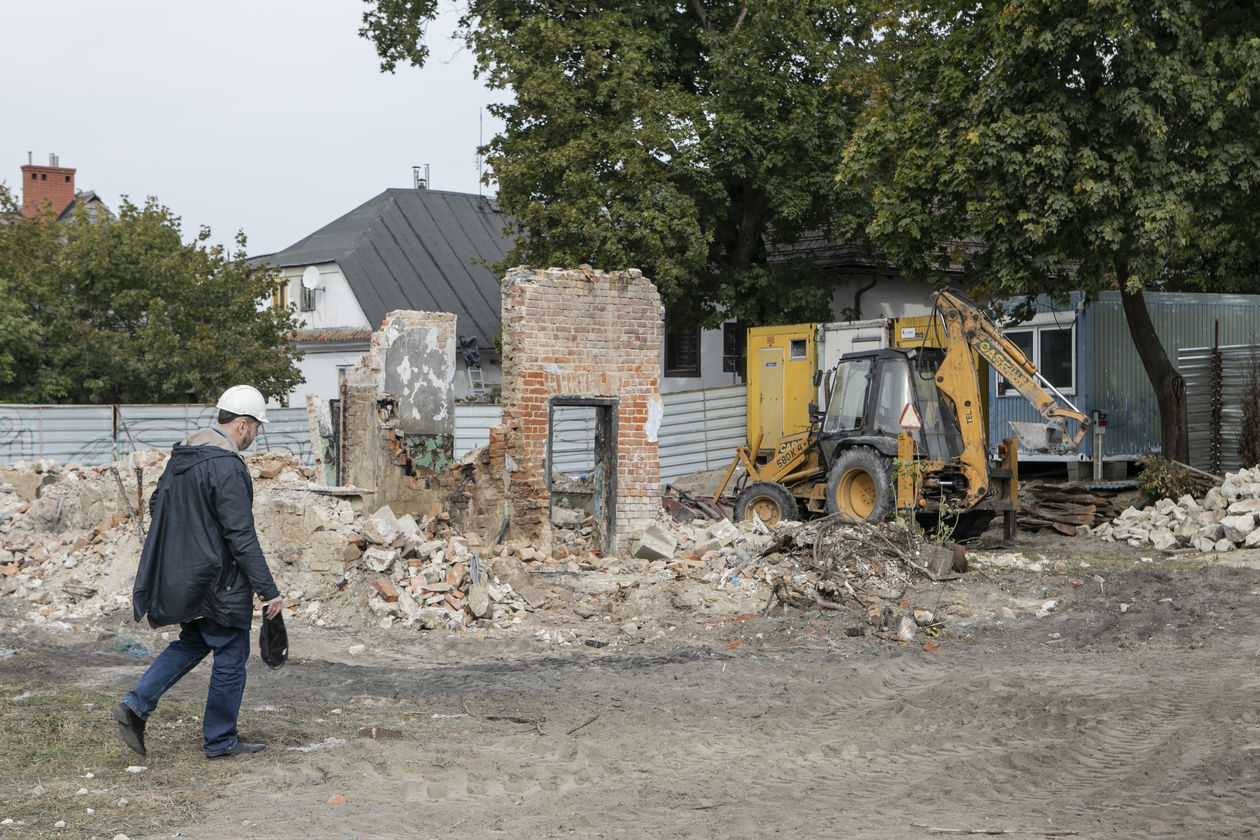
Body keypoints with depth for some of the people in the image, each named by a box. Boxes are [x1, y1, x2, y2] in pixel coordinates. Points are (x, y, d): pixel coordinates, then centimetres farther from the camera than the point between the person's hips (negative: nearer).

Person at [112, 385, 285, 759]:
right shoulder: (227, 467, -21)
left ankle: (136, 705, 12)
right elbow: (241, 536, -23)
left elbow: (156, 505, 19)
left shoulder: (181, 454, 8)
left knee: (192, 643, 24)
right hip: (215, 581, -9)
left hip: (179, 575, 9)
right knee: (231, 655, 6)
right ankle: (221, 740, 16)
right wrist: (269, 590, -19)